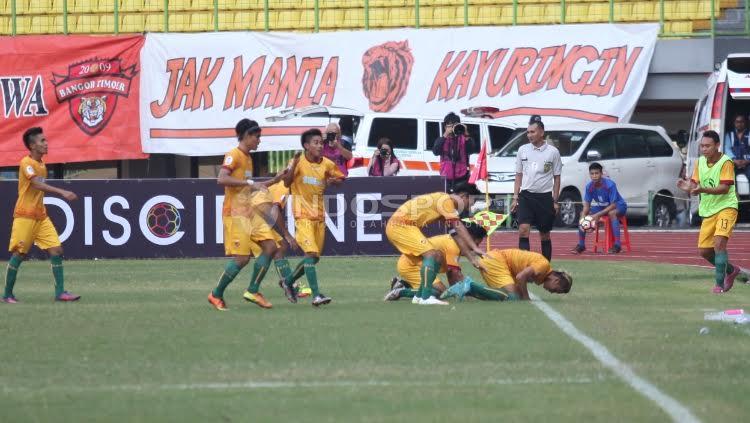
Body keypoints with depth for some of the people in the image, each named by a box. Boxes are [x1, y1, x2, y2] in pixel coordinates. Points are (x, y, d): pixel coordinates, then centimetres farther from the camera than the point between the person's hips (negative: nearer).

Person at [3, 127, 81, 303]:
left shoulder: (41, 165, 13)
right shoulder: (26, 163, -13)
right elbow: (37, 184, -27)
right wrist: (62, 192, -35)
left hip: (41, 216, 8)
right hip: (25, 216, -8)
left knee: (56, 250, -4)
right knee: (18, 255, -1)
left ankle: (60, 292, -4)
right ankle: (7, 294, 10)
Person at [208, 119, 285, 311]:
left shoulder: (247, 157, 17)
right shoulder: (233, 155, -11)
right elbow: (221, 179, -26)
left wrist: (273, 181, 22)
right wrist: (250, 183, -28)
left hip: (250, 213, 9)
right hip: (235, 214, -9)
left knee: (270, 246, 0)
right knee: (242, 258, -10)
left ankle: (253, 291, 6)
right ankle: (216, 295, 5)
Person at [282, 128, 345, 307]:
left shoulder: (327, 164, 4)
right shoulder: (299, 163, -8)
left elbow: (340, 178, 19)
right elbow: (287, 183, -18)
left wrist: (333, 181, -4)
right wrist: (294, 165, -32)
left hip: (319, 216, 6)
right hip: (303, 215, -6)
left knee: (315, 257, 12)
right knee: (311, 253, -18)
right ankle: (316, 295, -23)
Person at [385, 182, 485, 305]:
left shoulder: (449, 206, 17)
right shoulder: (445, 200, -13)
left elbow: (457, 235, 16)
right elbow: (459, 227, -20)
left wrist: (471, 258, 11)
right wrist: (475, 248, -22)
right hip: (399, 225, -10)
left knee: (437, 257, 11)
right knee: (431, 254, -21)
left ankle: (420, 296, 15)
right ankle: (426, 297, -25)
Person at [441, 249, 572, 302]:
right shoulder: (544, 265, -14)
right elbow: (520, 277, -22)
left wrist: (523, 297, 4)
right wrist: (526, 298, -10)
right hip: (495, 261, -10)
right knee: (511, 296, -19)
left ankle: (467, 287, 6)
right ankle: (470, 286, -17)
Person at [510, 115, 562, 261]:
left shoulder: (552, 152, 0)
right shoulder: (523, 150, 7)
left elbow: (557, 178, 4)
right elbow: (519, 176, 12)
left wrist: (555, 201, 0)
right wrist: (515, 198, 6)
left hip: (545, 197, -1)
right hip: (526, 195, 1)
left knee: (544, 234, 6)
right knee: (523, 229, -16)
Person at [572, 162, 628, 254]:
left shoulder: (610, 185, -28)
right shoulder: (589, 187, -12)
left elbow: (613, 205, -28)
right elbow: (586, 206, -7)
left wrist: (598, 215, -35)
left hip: (618, 206, -6)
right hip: (602, 207, 6)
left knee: (612, 213, -39)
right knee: (583, 214, -6)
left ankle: (617, 245, -38)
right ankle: (581, 245, 4)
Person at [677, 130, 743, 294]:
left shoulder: (725, 162, -14)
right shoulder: (700, 162, 5)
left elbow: (724, 188, -22)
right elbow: (695, 185, 5)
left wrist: (702, 189, -35)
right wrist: (688, 187, -19)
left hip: (726, 207, -7)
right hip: (708, 211, 7)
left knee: (719, 242, -24)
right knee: (704, 250, 6)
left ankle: (719, 283, -20)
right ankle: (730, 270, 30)